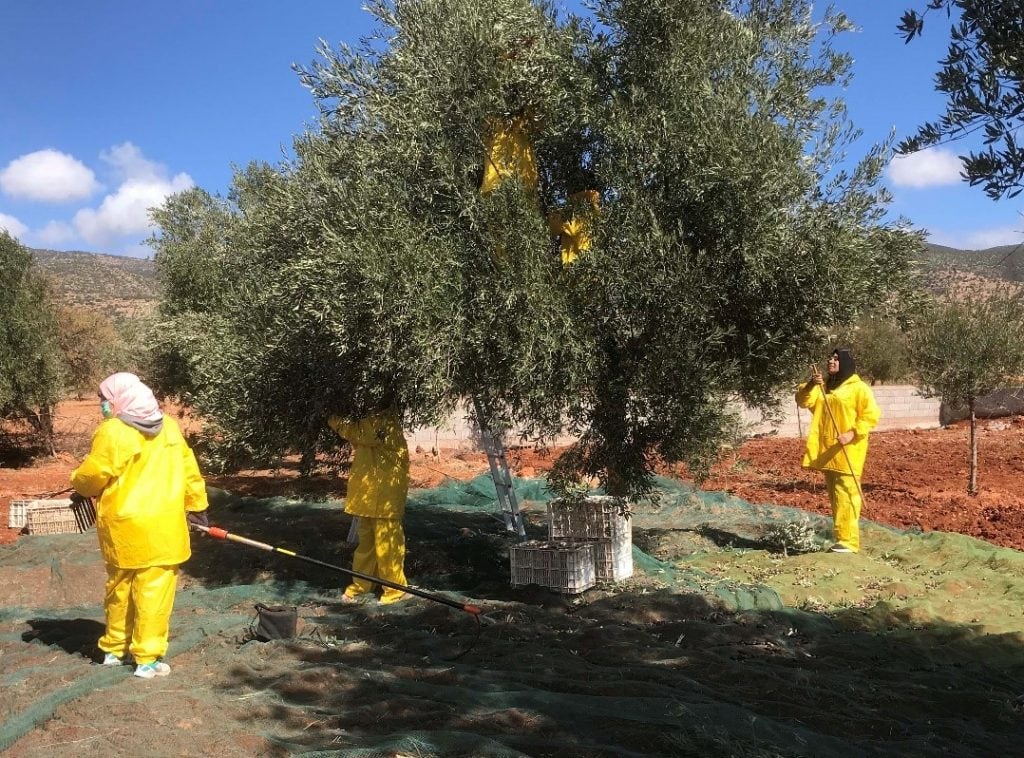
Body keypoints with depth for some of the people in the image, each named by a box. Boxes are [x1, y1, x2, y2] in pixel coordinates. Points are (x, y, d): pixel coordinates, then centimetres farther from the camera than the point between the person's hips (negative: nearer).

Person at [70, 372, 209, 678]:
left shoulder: (112, 432, -9)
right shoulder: (169, 426, 5)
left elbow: (92, 476, -7)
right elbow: (187, 468, 10)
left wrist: (77, 484, 16)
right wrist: (196, 505, 19)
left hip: (123, 527, -1)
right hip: (162, 526, 1)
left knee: (119, 588, 16)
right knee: (154, 592, 2)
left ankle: (114, 648, 29)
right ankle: (147, 659, 3)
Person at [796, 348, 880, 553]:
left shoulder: (858, 388, -4)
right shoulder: (823, 386, 16)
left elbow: (871, 415, -10)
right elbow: (804, 402, 6)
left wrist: (852, 433, -21)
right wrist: (811, 385, -12)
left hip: (847, 451, -7)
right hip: (826, 450, 7)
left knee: (846, 495, -11)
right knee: (834, 496, 10)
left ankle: (848, 541, -11)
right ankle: (842, 538, 18)